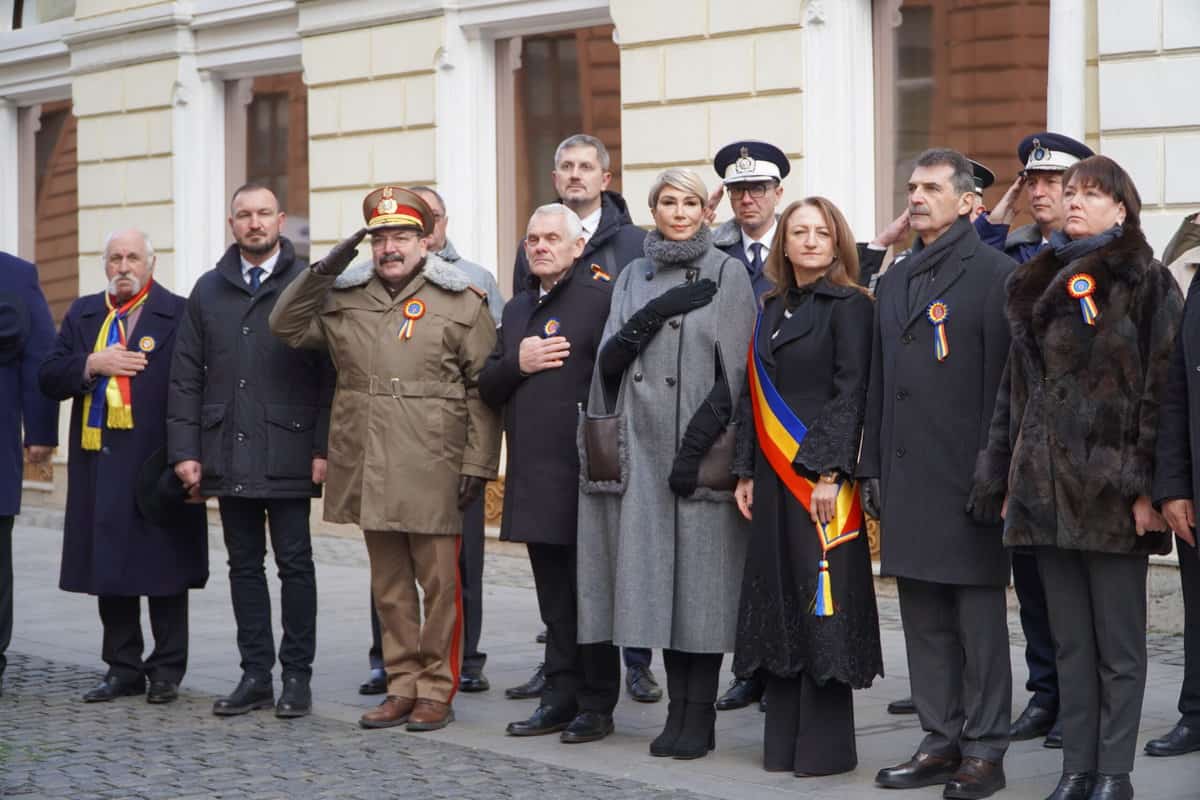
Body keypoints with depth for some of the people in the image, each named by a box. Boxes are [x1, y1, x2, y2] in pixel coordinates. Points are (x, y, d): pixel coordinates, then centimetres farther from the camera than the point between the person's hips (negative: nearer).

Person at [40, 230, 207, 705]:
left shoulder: (178, 314, -2)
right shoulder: (83, 314, 13)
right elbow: (49, 378, 7)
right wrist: (92, 364, -11)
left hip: (158, 463, -4)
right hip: (100, 462, 5)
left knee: (163, 570, 2)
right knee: (109, 567, 7)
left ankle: (166, 671, 10)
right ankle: (122, 669, 15)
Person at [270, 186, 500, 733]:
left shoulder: (461, 303, -2)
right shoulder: (345, 300, 11)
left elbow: (484, 388, -4)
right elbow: (286, 326, 12)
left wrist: (478, 464, -10)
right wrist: (322, 271, 0)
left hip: (433, 473, -4)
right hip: (370, 471, 5)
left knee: (439, 582, 0)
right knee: (389, 585, 11)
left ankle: (438, 690, 8)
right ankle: (401, 686, 19)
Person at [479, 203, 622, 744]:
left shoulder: (602, 297, -5)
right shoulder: (517, 310, 19)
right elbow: (487, 389, 17)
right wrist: (517, 364, -2)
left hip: (584, 475, -7)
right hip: (534, 477, 7)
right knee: (554, 596, 11)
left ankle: (597, 704, 5)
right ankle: (561, 697, 17)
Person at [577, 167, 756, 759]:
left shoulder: (726, 274, 1)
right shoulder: (634, 278, 15)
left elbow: (734, 372, -5)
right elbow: (609, 361, 4)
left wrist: (699, 447, -13)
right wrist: (656, 313, -10)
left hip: (702, 450, -4)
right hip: (643, 446, 4)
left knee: (701, 577, -4)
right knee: (659, 576, 4)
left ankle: (700, 716, 2)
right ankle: (678, 708, 11)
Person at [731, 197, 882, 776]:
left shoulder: (850, 306, -4)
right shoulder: (772, 310, 16)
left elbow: (852, 393, -11)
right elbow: (755, 396, 16)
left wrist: (829, 472, -18)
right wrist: (746, 472, 9)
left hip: (821, 476, -6)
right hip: (773, 476, 7)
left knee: (823, 600, -6)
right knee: (779, 599, 6)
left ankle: (826, 744, 0)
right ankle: (785, 738, 12)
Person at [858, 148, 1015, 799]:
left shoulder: (995, 274, -5)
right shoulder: (893, 283, 16)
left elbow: (1004, 378, -10)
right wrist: (872, 468, 13)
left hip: (968, 477, -7)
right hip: (907, 477, 7)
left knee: (979, 617, -1)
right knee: (924, 618, 10)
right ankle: (941, 740, 18)